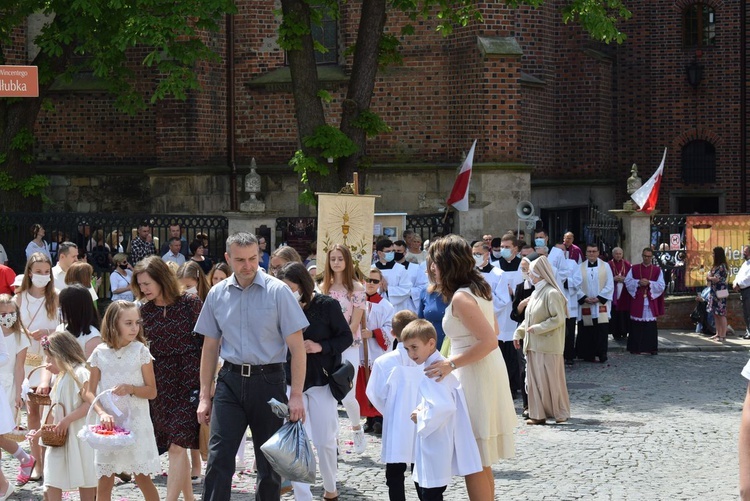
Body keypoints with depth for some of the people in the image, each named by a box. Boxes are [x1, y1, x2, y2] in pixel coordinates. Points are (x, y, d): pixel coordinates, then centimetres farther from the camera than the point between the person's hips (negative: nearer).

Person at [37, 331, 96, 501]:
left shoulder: (79, 374, -13)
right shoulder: (61, 377, 16)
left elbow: (89, 403, -22)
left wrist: (66, 420, -23)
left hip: (77, 437, -9)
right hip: (59, 439, 9)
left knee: (86, 481, 3)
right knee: (52, 487, 3)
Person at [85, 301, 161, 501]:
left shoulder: (140, 351, -3)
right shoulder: (100, 353, 0)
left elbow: (152, 391, -1)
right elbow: (90, 392, 1)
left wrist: (131, 388, -19)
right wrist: (102, 413, -17)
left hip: (136, 422, -1)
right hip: (109, 422, 1)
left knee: (143, 478, 4)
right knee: (104, 482, 5)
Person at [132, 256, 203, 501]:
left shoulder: (190, 303, -6)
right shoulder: (144, 310, 5)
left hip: (189, 379, -4)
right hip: (160, 382, 4)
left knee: (177, 446, -10)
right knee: (177, 446, 9)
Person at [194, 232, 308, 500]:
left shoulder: (277, 291, -6)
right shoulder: (217, 294, 4)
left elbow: (297, 346, -7)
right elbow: (210, 347, 12)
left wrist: (296, 395, -13)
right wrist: (205, 396, 9)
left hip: (268, 380, -2)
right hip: (230, 380, 2)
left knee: (269, 461, 8)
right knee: (219, 458, -8)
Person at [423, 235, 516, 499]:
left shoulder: (461, 298, -19)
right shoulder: (479, 287, 9)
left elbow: (489, 341, -26)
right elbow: (493, 331, 20)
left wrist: (451, 364, -24)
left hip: (475, 377, -10)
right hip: (486, 371, 10)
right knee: (481, 459, 16)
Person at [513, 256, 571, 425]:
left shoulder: (551, 293, -13)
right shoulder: (536, 293, 14)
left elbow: (558, 319, -18)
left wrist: (537, 328, -18)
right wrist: (518, 333, 8)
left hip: (548, 346, -8)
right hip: (533, 345, 8)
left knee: (551, 379, -1)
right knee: (534, 379, 6)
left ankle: (560, 413, 10)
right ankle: (538, 414, 9)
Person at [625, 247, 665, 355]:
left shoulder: (657, 270, 7)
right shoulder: (634, 269, 8)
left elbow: (661, 285, 0)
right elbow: (627, 281, 2)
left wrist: (649, 283, -12)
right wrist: (638, 282, -13)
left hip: (651, 302, 0)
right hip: (637, 301, 0)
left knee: (651, 325, 0)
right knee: (636, 326, 0)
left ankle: (652, 347, 6)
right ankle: (635, 347, 5)